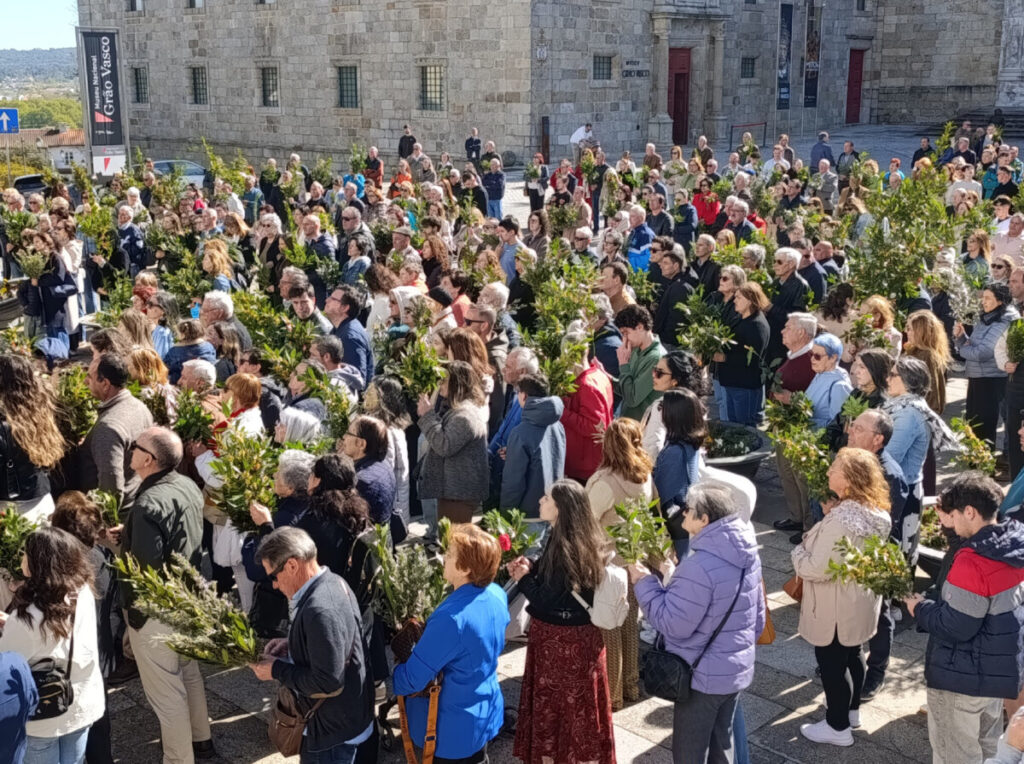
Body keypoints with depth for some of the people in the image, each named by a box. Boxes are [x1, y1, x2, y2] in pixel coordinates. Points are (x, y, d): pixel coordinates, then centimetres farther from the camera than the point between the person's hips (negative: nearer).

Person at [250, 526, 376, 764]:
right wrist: (292, 645, 4)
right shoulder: (335, 583, 0)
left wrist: (277, 670, -18)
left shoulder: (319, 610, -31)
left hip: (333, 733, -10)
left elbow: (329, 683, -30)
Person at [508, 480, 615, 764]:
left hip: (560, 640, -9)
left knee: (554, 702, 9)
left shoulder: (564, 548, -27)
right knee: (573, 703, 21)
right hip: (578, 634, 9)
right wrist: (531, 567, -3)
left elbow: (547, 601, -24)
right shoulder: (583, 540, 1)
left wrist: (523, 577, -11)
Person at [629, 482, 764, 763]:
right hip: (738, 670, 8)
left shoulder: (700, 566, -29)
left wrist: (644, 583, -13)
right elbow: (758, 614, 10)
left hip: (702, 676, -8)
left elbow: (673, 623, -24)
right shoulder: (748, 555, 0)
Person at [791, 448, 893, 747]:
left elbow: (815, 569, -28)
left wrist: (798, 551, -10)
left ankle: (838, 727, 25)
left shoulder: (839, 521, -32)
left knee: (831, 663, 9)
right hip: (860, 601, 9)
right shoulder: (873, 512, -4)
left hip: (836, 607, -9)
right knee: (851, 655, 26)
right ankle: (851, 710, 44)